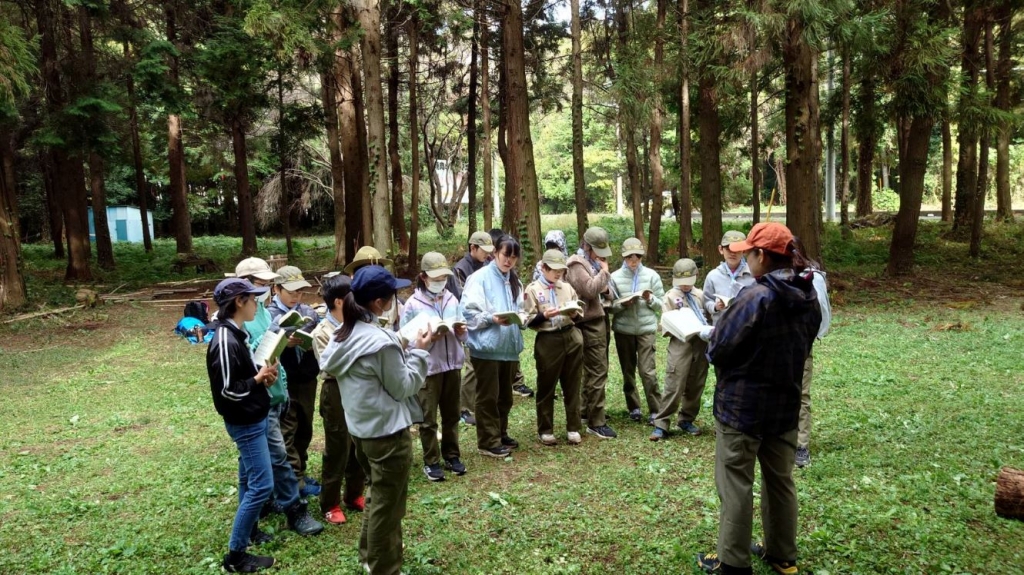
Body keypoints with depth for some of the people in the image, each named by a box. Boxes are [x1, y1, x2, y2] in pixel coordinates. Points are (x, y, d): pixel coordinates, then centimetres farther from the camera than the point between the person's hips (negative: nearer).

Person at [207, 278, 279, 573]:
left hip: (252, 418, 10)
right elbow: (227, 390, -24)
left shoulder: (237, 333, 7)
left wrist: (262, 375, -1)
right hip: (244, 423, -9)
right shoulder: (225, 341, -24)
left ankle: (249, 528, 36)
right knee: (262, 485, -5)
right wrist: (258, 379, -16)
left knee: (250, 478, 21)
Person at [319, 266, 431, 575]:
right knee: (387, 504, 7)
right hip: (387, 431, -9)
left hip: (361, 427, 9)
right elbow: (402, 387, -16)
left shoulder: (345, 334, 2)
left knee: (376, 495, 27)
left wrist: (404, 348, 7)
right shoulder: (381, 341, -25)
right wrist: (418, 351, -8)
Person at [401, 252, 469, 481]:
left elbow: (462, 337, 10)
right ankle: (431, 462, 20)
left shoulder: (452, 300, 4)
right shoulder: (413, 304, -9)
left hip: (452, 365, 4)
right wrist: (428, 338, -23)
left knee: (451, 415, 16)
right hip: (427, 368, -4)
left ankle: (452, 456, 31)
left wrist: (461, 331, -12)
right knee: (428, 419, 5)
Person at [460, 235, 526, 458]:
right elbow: (467, 312, -12)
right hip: (487, 346, -6)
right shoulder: (480, 278, -7)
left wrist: (521, 317, -6)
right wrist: (492, 318, -23)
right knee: (488, 396, 2)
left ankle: (501, 434, 30)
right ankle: (488, 442, 12)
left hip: (510, 346, 7)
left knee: (505, 395, 15)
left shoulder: (515, 281, 13)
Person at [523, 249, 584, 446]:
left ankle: (573, 428, 19)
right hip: (548, 341, -4)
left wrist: (574, 313, -8)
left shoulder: (567, 287, 12)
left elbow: (579, 313, 14)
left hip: (571, 338, 4)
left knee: (572, 386, 8)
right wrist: (544, 315, -22)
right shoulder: (532, 289, -1)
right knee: (546, 388, 6)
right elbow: (529, 321, -6)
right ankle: (545, 430, 18)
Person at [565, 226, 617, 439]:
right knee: (598, 371, -8)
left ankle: (586, 411, 30)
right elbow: (590, 290, -25)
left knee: (592, 369, 18)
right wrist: (604, 270, -13)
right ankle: (596, 422, -3)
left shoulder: (591, 262, 18)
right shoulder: (576, 264, -12)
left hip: (598, 320, 10)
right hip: (589, 322, -10)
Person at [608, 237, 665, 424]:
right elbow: (610, 306, 0)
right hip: (623, 330, 2)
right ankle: (633, 407, 25)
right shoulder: (615, 277, 1)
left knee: (648, 370, -9)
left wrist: (650, 299, -17)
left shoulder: (652, 275, 2)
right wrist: (622, 304, -19)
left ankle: (655, 410, 0)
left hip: (646, 329, -1)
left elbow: (661, 304, 3)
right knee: (628, 371, 11)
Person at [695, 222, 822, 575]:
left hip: (741, 405, -7)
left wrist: (712, 335, 3)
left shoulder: (755, 297, -22)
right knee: (780, 480, 19)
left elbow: (719, 349, -18)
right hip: (785, 403, 7)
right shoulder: (809, 297, 2)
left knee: (736, 486, 4)